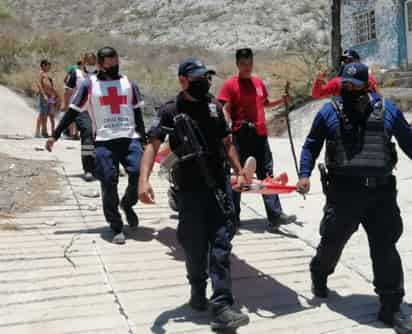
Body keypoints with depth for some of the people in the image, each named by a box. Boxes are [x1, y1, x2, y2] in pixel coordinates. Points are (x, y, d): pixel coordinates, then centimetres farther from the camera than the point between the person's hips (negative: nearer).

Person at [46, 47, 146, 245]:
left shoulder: (128, 84, 12)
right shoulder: (89, 85, 5)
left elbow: (138, 115, 17)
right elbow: (73, 112, 7)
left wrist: (143, 139, 12)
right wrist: (55, 136, 4)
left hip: (130, 138, 2)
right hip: (104, 141, -2)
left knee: (139, 174, -15)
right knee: (109, 183, -6)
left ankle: (127, 204, 16)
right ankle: (116, 228, 7)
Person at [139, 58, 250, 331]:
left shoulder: (214, 106, 9)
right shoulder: (171, 111, -5)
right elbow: (153, 146, -13)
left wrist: (239, 169, 14)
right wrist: (144, 179, -26)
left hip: (220, 185, 3)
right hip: (190, 189, -3)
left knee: (221, 246, -3)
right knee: (195, 246, 9)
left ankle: (221, 308, -1)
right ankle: (198, 292, 34)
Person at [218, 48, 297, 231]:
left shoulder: (259, 82, 14)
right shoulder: (230, 85, -3)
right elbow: (225, 111, -8)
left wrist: (282, 101, 11)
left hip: (260, 135, 5)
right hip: (241, 136, -5)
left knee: (267, 175, 2)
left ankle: (275, 216, 1)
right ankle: (233, 217, 17)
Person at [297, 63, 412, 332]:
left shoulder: (388, 110, 3)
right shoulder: (329, 112, 1)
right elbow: (311, 146, 8)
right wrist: (305, 175, -4)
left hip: (382, 192, 1)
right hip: (343, 191, -1)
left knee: (386, 248, 4)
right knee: (333, 240, 13)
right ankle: (319, 276, 44)